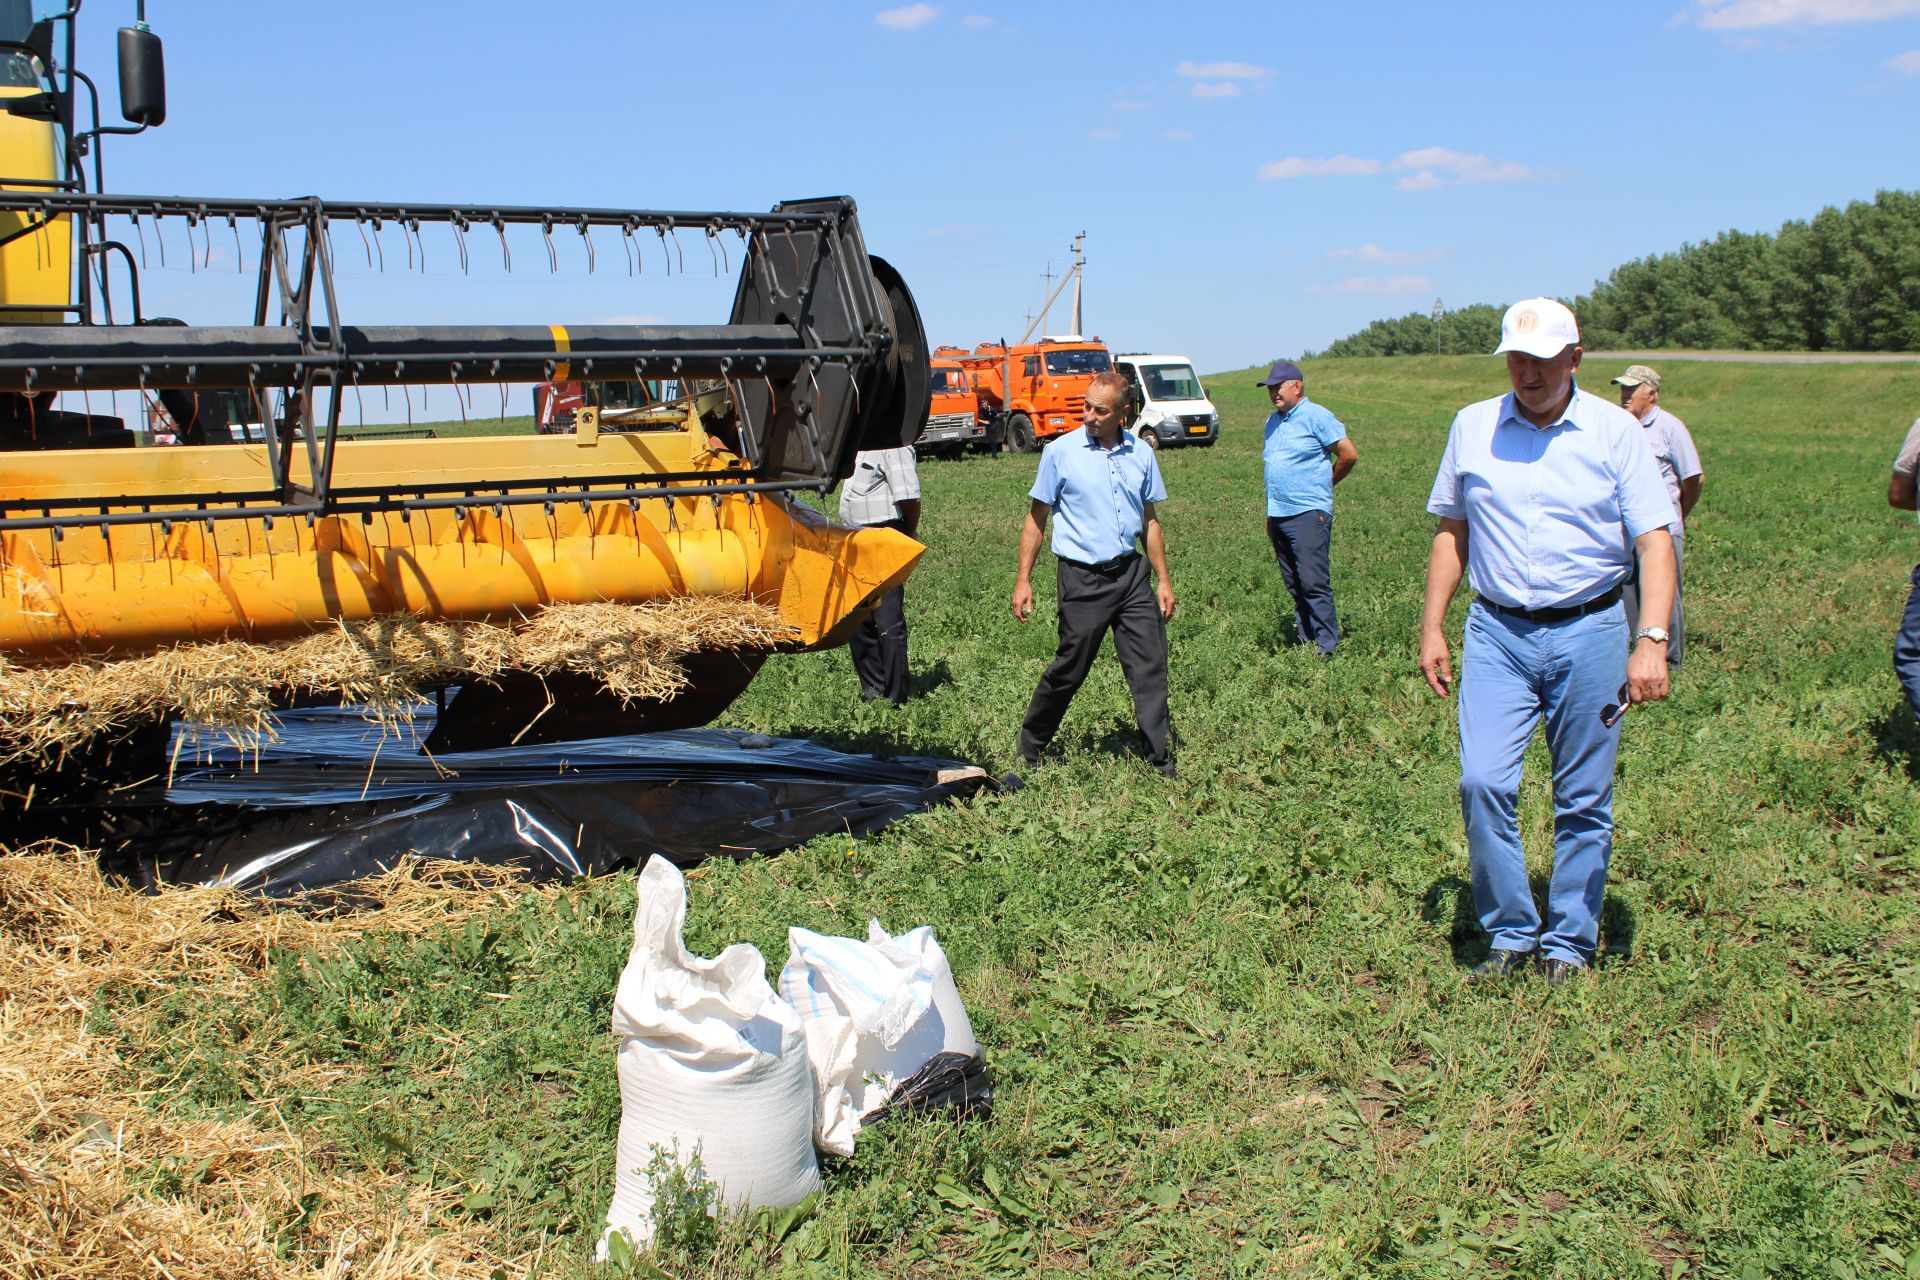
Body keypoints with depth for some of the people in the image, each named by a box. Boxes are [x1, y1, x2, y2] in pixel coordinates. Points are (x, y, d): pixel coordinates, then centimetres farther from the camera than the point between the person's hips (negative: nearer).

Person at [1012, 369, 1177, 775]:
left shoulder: (1140, 453, 6)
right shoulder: (1061, 452, -5)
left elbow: (1149, 521, 14)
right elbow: (1036, 518, 0)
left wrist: (1163, 579, 11)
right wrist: (1023, 579, -4)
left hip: (1132, 573, 4)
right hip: (1083, 578, -4)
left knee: (1150, 666, 0)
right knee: (1069, 669, 3)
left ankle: (1161, 761, 6)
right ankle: (1030, 748, 23)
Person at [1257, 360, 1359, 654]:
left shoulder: (1316, 417, -7)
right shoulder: (1272, 421, 17)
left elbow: (1350, 454, -8)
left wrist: (1325, 482, 6)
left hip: (1308, 513, -8)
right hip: (1278, 516, 8)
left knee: (1314, 582, -10)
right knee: (1293, 584, 10)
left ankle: (1325, 646, -5)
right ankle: (1304, 640, 16)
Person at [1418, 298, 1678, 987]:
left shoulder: (1616, 432, -2)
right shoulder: (1472, 426, 6)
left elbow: (1654, 540, -6)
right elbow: (1451, 531, 15)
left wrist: (1653, 640, -17)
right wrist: (1432, 626, 10)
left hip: (1589, 632, -1)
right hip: (1497, 632, 2)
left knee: (1584, 801, 5)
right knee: (1482, 783, -11)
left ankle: (1568, 944, 19)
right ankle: (1511, 934, 6)